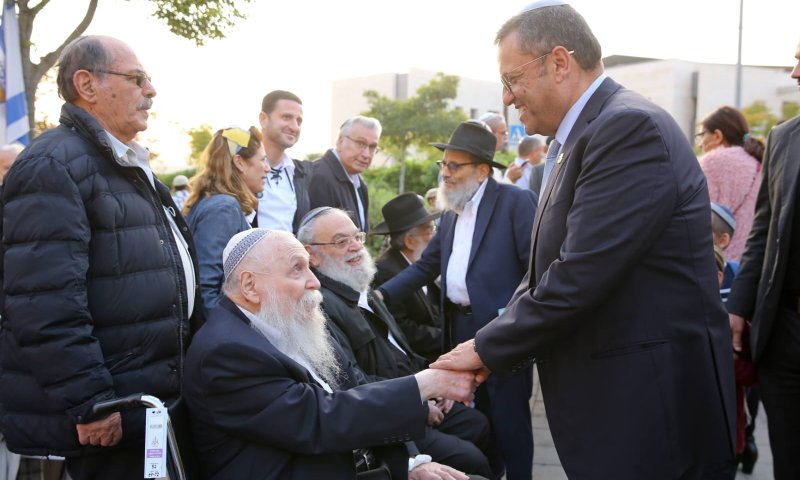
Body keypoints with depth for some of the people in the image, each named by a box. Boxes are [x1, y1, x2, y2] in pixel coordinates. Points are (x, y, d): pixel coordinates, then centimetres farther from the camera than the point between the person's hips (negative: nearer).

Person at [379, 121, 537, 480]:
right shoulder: (451, 212, 13)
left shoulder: (516, 201, -9)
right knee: (478, 415, 18)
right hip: (461, 328, 7)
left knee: (509, 418, 3)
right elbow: (425, 266, 14)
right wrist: (382, 294, 2)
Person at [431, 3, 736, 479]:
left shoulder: (630, 127, -20)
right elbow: (546, 271, 12)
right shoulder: (581, 137, 11)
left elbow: (580, 277, -25)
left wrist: (489, 349, -13)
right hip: (609, 392, 9)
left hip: (646, 401, -9)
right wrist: (488, 349, 0)